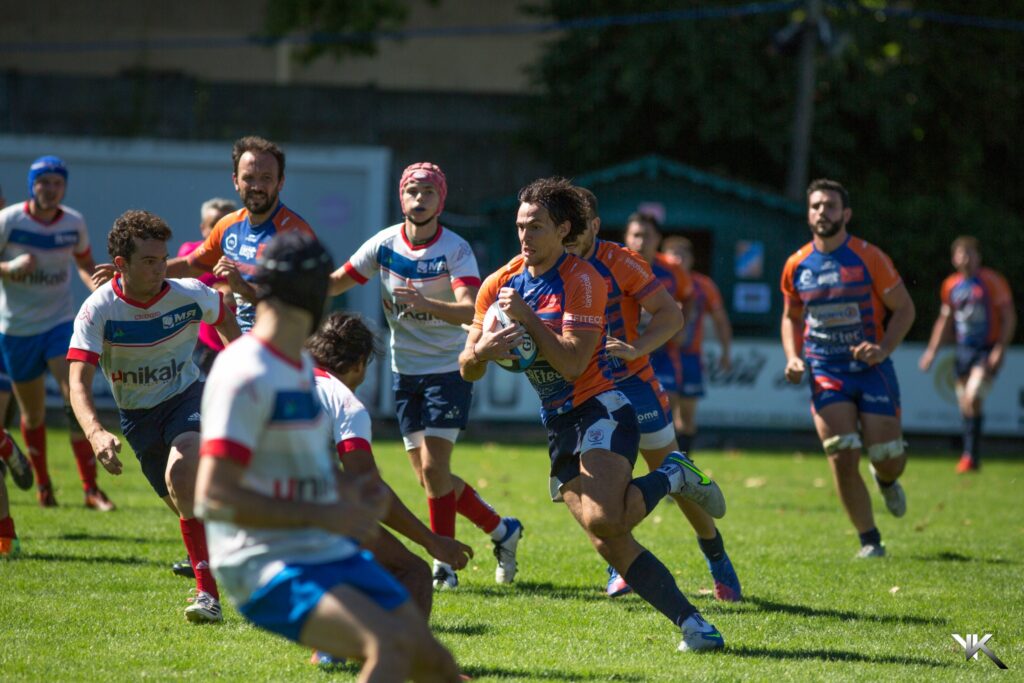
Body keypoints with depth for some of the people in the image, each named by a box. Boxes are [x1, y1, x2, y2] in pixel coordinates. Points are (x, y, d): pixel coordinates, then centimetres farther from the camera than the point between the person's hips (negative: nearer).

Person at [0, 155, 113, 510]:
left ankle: (91, 488, -14)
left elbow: (85, 263, 15)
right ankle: (42, 483, 31)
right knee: (33, 413, 8)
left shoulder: (74, 222, -1)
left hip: (60, 322, 1)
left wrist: (101, 289, -4)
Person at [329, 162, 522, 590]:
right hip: (406, 372, 5)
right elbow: (338, 282, 5)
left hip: (449, 368, -5)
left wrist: (427, 304, -47)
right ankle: (502, 530, 24)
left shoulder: (456, 250, -15)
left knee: (433, 467, -14)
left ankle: (444, 564, -2)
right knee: (429, 476, 6)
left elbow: (470, 309, -29)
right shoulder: (384, 244, -2)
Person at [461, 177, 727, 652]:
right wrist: (480, 351, -15)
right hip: (558, 425, 6)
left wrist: (526, 317, -21)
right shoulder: (499, 285, 7)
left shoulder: (582, 280, -11)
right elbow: (467, 369, 7)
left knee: (603, 520, -28)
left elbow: (572, 362, -20)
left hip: (600, 411, -6)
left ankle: (674, 475, 0)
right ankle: (691, 623, -1)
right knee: (609, 545, -5)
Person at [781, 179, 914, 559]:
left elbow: (904, 309, 0)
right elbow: (791, 317, 18)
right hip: (825, 373, 2)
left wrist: (883, 349, -15)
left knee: (888, 458, -3)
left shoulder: (868, 258, -6)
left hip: (871, 370, -1)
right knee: (842, 458, -11)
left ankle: (885, 481, 37)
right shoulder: (796, 266, 4)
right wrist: (792, 357, 1)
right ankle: (869, 541, 1)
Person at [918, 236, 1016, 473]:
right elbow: (945, 319, 21)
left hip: (988, 351, -5)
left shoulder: (993, 281, -6)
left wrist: (1000, 349, -14)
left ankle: (970, 455, -13)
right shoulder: (951, 285, 9)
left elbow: (1009, 318, -5)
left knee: (973, 399, -20)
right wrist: (932, 350, 15)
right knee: (965, 404, 5)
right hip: (964, 350, 5)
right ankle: (972, 458, 18)